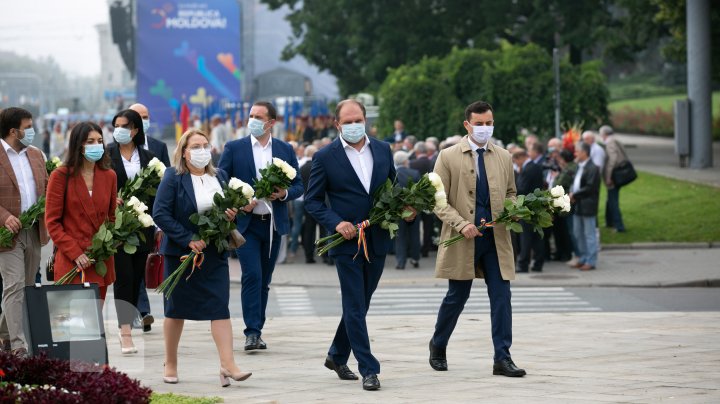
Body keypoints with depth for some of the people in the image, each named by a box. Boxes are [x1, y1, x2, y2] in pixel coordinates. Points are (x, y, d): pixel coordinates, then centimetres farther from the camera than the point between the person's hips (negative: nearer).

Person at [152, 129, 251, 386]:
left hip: (214, 254, 3)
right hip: (181, 253, -3)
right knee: (176, 309, 7)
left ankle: (228, 365, -15)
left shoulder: (220, 176, 8)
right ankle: (170, 364, 21)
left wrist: (232, 215, -5)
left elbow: (228, 208, 21)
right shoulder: (173, 177, -7)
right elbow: (160, 214, -15)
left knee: (220, 306, -8)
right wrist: (188, 239, -21)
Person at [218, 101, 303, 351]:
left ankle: (257, 330, 16)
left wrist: (284, 194, -11)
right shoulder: (234, 148, 1)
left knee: (264, 279, 8)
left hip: (273, 224, 3)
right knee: (252, 275, -13)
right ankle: (252, 332, -13)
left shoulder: (285, 150, 8)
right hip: (245, 223, -3)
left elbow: (298, 186, 9)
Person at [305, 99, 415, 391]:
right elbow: (312, 201, -2)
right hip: (347, 241, -4)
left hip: (377, 240, 5)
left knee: (360, 303, 14)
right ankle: (368, 369, -5)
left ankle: (337, 356, 31)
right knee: (355, 306, -5)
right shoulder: (325, 157, -5)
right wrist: (336, 223, -17)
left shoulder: (382, 150, 7)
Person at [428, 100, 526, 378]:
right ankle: (438, 347, 29)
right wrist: (462, 224, -16)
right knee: (457, 297, 6)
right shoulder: (449, 157, -2)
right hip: (463, 240, -3)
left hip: (496, 238, 3)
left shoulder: (503, 157, 10)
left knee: (501, 297, -4)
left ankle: (502, 358, -2)